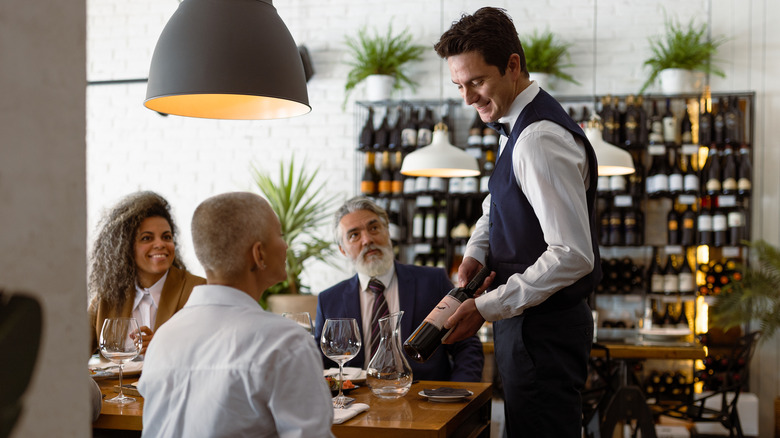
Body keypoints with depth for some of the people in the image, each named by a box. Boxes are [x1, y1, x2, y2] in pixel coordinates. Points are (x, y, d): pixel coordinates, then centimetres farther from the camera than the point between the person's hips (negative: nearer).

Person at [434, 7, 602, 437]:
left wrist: (488, 308, -22)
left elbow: (573, 255, -27)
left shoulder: (540, 139, -22)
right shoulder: (523, 126, 10)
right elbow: (498, 202, 27)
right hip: (532, 323, 10)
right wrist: (475, 253, 7)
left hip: (543, 332, -10)